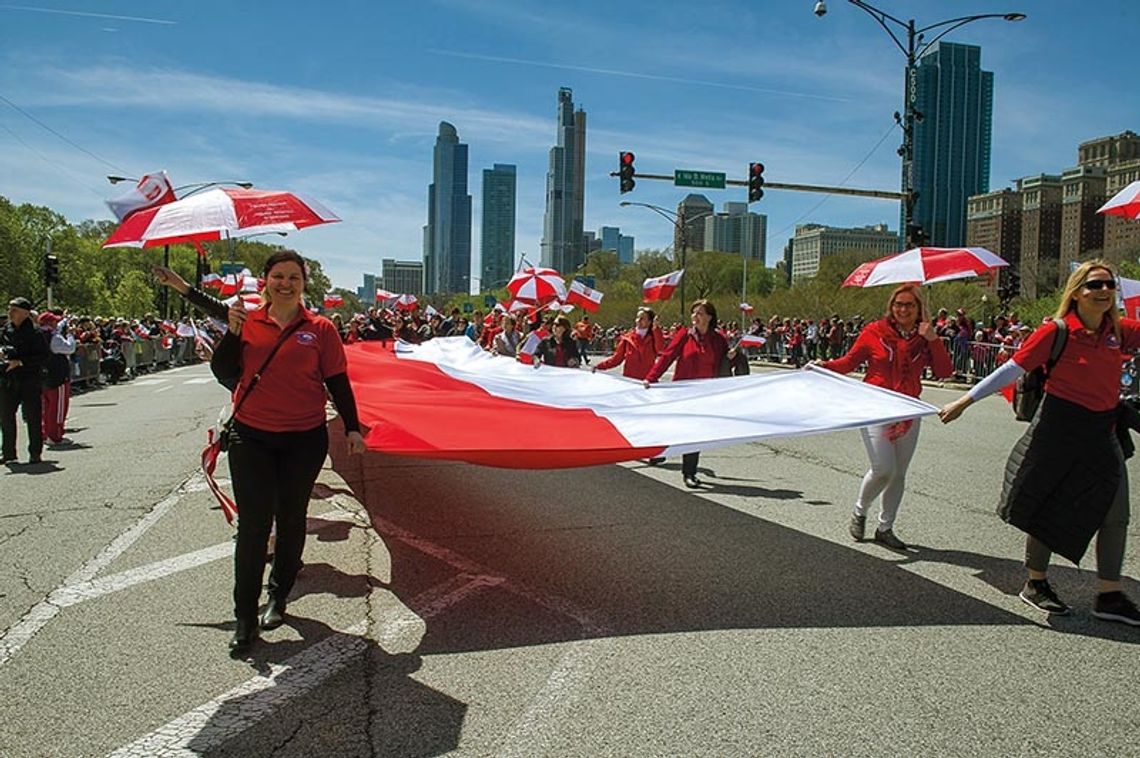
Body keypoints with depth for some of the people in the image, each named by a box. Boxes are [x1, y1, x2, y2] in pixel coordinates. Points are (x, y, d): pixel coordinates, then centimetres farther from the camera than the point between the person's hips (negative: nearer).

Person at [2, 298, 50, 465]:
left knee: (33, 417, 0)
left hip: (30, 379, -5)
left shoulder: (34, 333, -8)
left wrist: (20, 362, -18)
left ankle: (35, 453, 10)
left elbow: (44, 356, -12)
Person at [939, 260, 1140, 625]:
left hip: (1103, 433, 6)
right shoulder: (1057, 331, -13)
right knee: (1047, 508, 6)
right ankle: (1035, 584, 23)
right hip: (1059, 429, -5)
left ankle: (1109, 595, 16)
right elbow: (1012, 369, -13)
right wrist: (966, 400, -15)